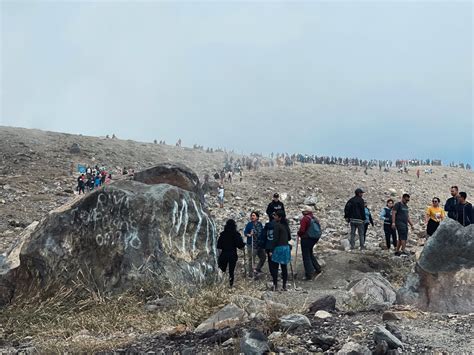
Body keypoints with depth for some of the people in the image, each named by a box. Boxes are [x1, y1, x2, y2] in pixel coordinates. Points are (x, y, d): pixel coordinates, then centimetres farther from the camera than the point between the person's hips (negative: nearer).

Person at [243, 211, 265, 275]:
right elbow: (245, 233, -9)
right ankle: (251, 274, 6)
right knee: (252, 259, -4)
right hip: (252, 244, -6)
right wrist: (249, 235, -27)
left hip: (260, 244, 6)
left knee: (263, 257, 15)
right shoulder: (249, 224, -8)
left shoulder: (259, 224, 6)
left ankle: (258, 269, 34)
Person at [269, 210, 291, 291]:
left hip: (278, 248, -7)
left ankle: (275, 286, 4)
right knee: (284, 267, 11)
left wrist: (271, 250, -12)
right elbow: (289, 237, 16)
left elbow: (275, 239, -15)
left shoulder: (277, 225, -13)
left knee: (274, 267, 2)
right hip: (286, 247, 7)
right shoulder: (286, 225, 9)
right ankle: (284, 286, 14)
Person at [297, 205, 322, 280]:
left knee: (306, 257, 0)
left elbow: (302, 230, -22)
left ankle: (309, 274, 2)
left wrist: (299, 234, -2)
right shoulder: (315, 219, 8)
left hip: (306, 239, -8)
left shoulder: (305, 219, -17)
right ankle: (317, 268, 31)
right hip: (314, 239, 8)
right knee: (310, 254, 26)